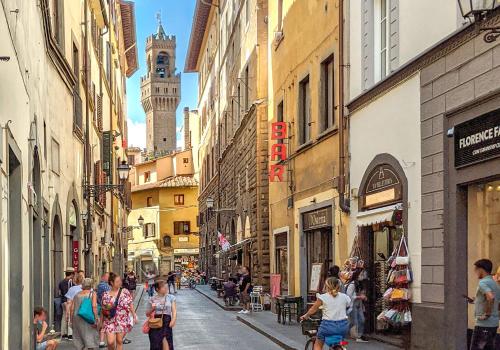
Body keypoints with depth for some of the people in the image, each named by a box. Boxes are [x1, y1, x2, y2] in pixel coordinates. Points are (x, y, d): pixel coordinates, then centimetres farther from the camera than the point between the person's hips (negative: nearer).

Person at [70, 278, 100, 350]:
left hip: (77, 318, 4)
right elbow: (94, 306, -14)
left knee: (78, 339, 11)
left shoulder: (77, 295, 12)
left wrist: (72, 320, 15)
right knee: (90, 337, 1)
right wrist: (96, 319, -14)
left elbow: (72, 309, 8)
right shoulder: (92, 294, 0)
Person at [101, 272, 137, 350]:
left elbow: (131, 305, 4)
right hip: (110, 321, 0)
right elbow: (103, 309, 5)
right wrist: (102, 322, 3)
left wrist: (134, 316, 1)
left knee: (119, 341, 4)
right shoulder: (106, 294, 0)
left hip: (122, 321, 1)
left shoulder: (125, 292, 1)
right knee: (110, 342, -8)